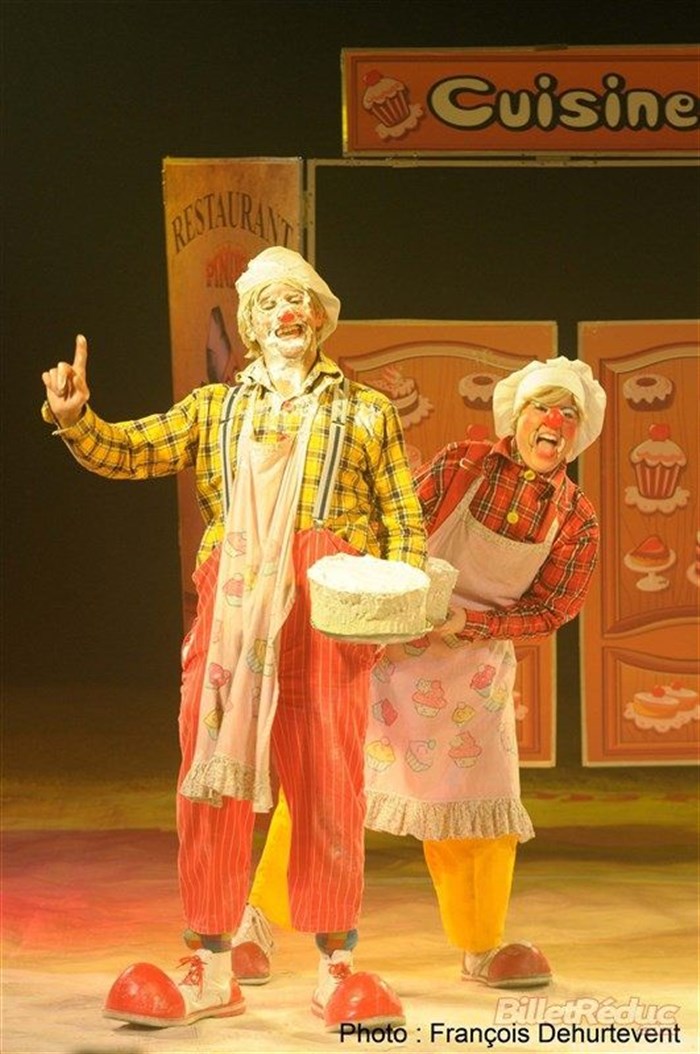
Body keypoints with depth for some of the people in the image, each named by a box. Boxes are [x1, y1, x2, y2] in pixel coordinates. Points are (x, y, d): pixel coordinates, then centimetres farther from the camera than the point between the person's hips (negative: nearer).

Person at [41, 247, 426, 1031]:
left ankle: (336, 972, 4)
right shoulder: (212, 409, 20)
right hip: (230, 610, 2)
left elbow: (403, 517, 9)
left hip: (329, 612, -2)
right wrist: (74, 419, -12)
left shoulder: (366, 412, 16)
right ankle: (210, 972, 7)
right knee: (213, 781, 0)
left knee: (329, 786, -2)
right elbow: (126, 452, 8)